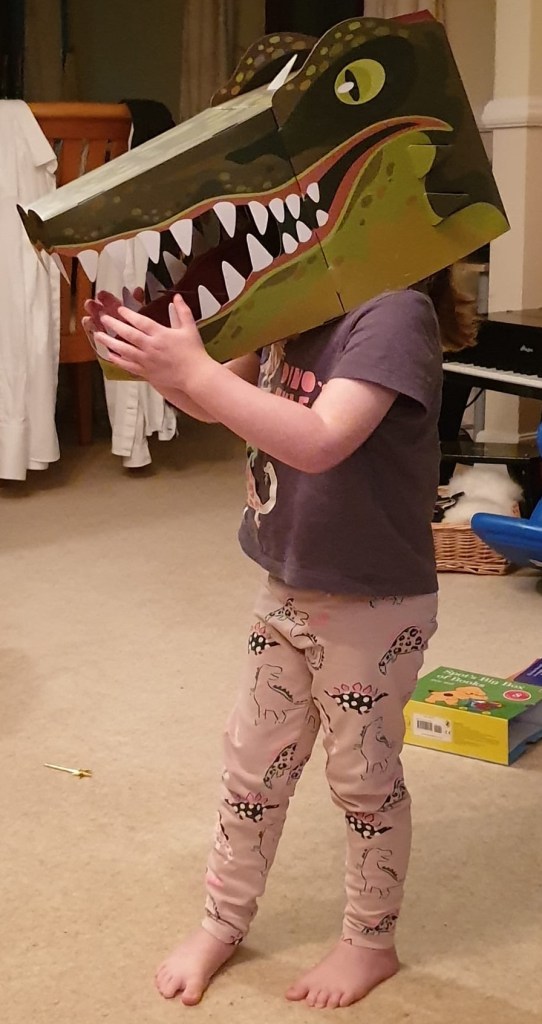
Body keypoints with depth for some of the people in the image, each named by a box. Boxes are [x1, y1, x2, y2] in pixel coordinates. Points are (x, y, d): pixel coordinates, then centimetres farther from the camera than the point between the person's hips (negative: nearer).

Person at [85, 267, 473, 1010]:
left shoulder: (396, 311, -24)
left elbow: (319, 443, -35)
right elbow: (217, 403, 10)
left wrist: (192, 369, -35)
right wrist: (148, 352, -9)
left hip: (374, 606, -7)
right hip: (289, 590, 7)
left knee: (364, 775, 11)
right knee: (253, 764, 17)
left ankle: (372, 942, 33)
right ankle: (223, 924, 36)